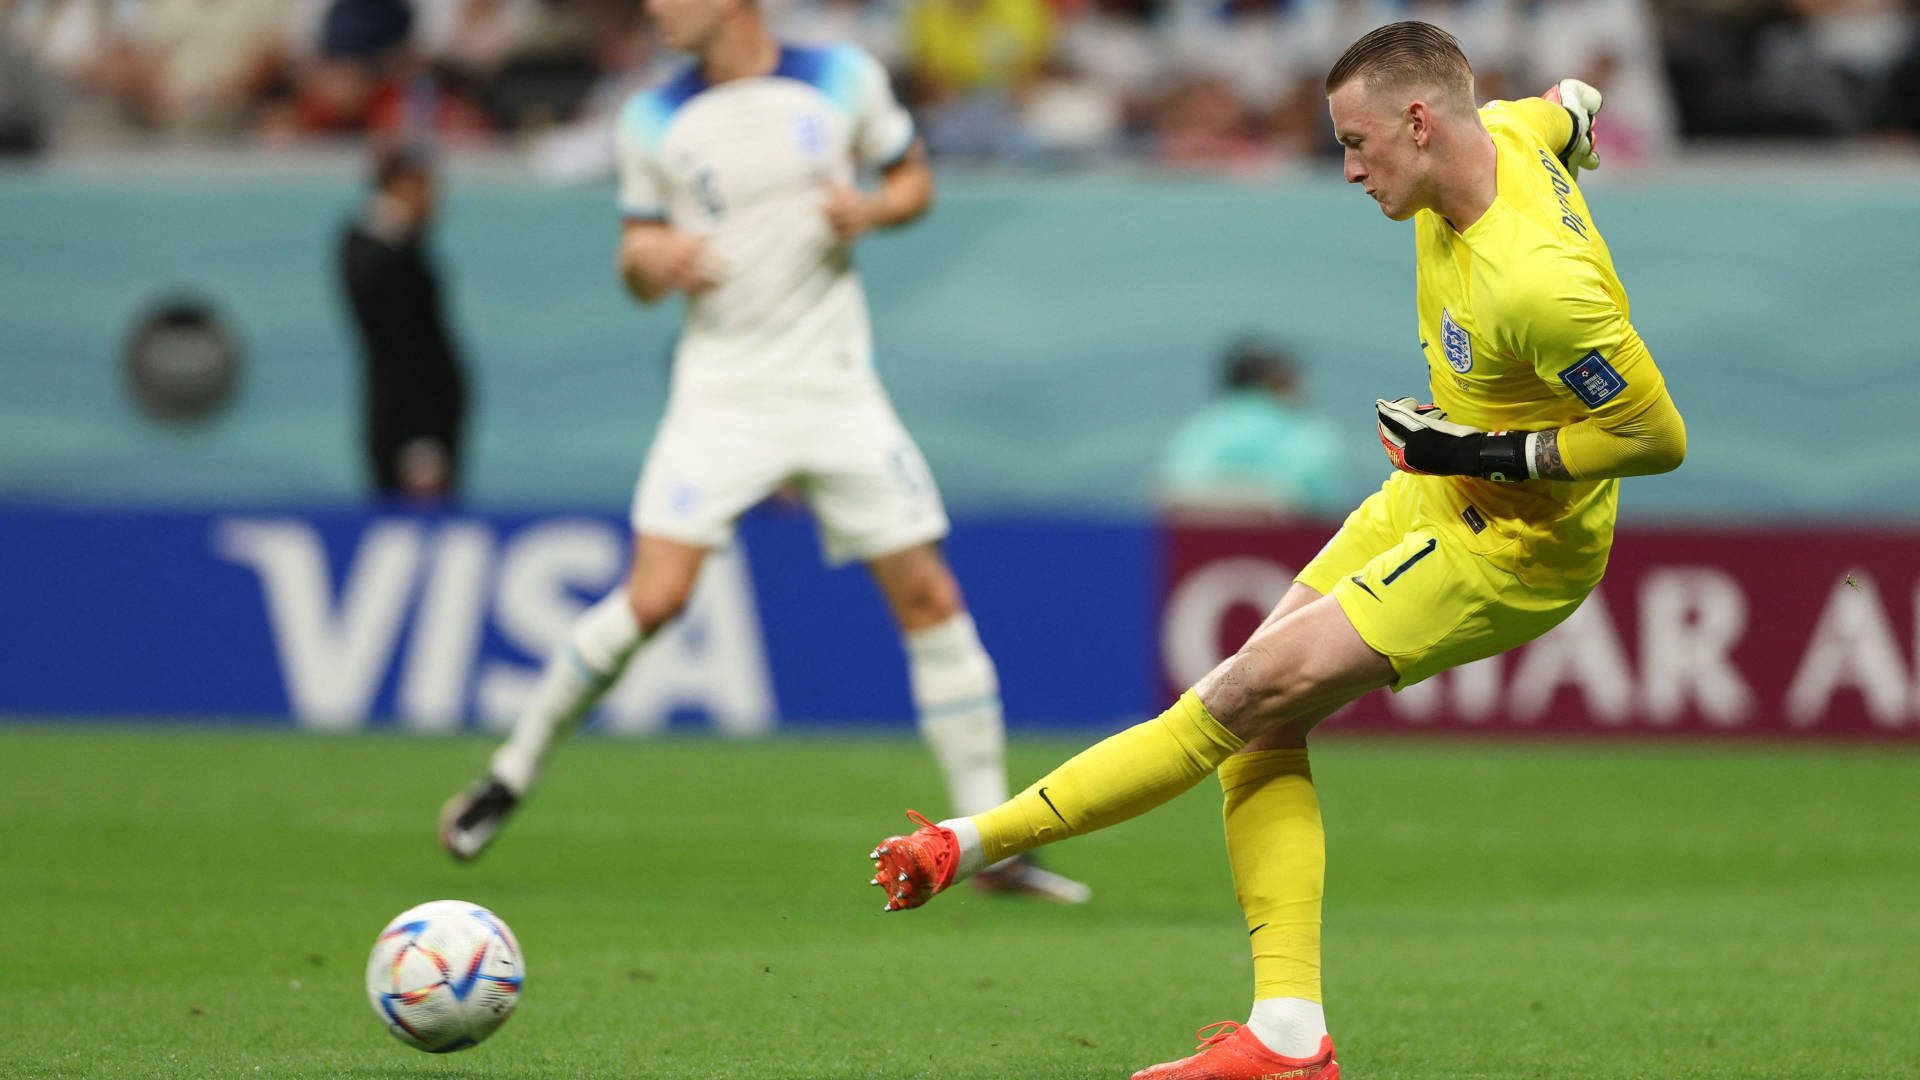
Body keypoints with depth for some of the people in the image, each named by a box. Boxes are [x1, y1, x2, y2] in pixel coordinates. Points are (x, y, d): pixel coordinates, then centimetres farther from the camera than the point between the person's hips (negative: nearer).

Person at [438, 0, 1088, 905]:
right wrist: (649, 259, -16)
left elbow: (913, 179, 13)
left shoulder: (843, 80, 0)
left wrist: (872, 210, -9)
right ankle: (512, 774, 4)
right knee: (653, 597, -15)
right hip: (721, 389, -1)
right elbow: (642, 270, 8)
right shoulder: (654, 119, 2)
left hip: (837, 390, 1)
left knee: (928, 597, -2)